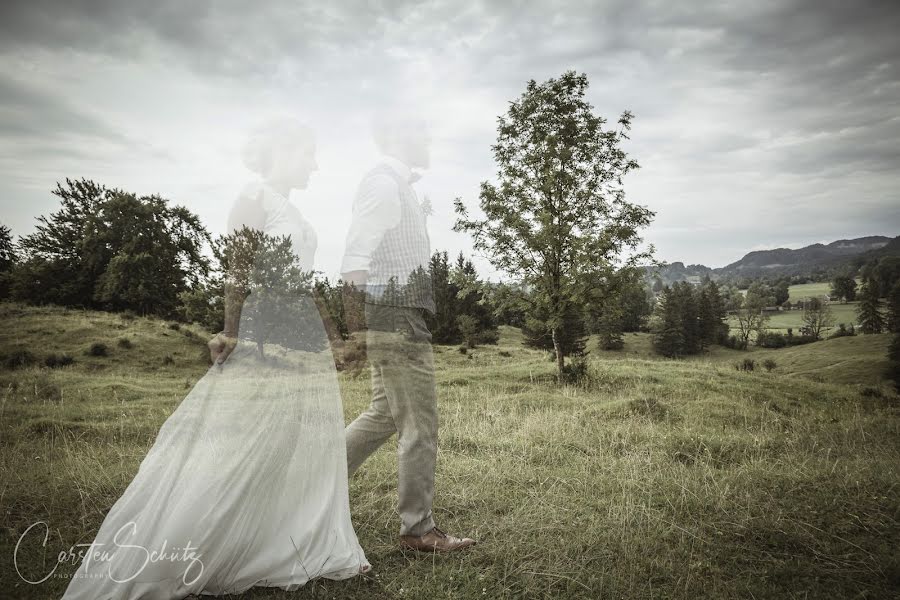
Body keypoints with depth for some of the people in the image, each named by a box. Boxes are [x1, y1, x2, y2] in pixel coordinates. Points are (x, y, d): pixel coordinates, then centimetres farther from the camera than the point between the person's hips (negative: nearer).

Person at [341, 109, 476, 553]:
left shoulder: (397, 185, 19)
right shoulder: (384, 183, -12)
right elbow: (357, 252, -24)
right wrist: (352, 299, -33)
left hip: (396, 319, 10)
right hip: (398, 319, -10)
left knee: (384, 415, 19)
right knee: (419, 428, -1)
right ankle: (418, 530, 12)